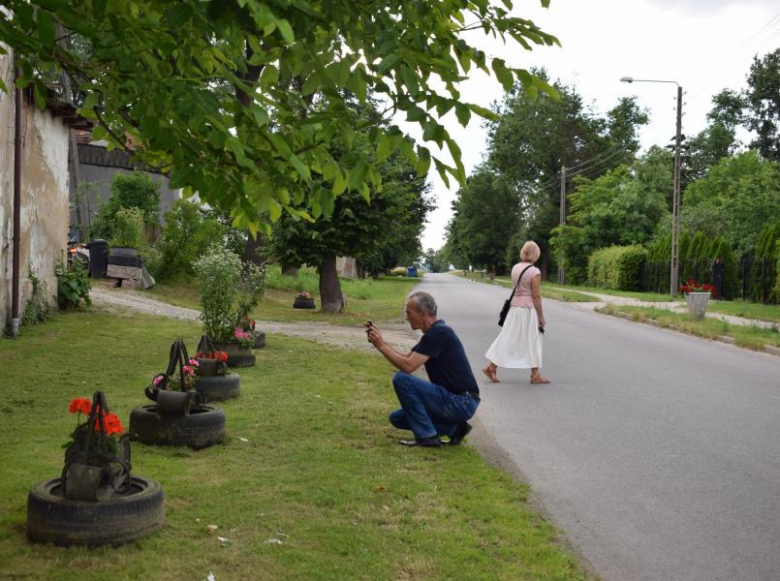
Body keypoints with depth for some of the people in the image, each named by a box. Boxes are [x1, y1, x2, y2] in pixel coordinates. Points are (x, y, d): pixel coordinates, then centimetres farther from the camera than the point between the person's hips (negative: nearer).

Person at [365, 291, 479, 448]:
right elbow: (405, 358, 18)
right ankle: (453, 428, 8)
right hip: (455, 400, 10)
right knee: (397, 418, 11)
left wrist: (381, 346, -14)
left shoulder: (439, 333, -19)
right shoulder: (434, 332, 12)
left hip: (461, 402, -10)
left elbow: (407, 366, -24)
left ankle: (426, 435, -10)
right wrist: (380, 340, 8)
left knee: (401, 379, -19)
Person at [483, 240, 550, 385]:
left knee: (508, 338, 12)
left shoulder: (515, 268, 4)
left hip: (514, 307, 6)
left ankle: (492, 367, 12)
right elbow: (536, 296, -14)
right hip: (528, 309, -6)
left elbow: (514, 288, 9)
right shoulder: (534, 272, -15)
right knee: (532, 341, 5)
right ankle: (535, 375, 13)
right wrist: (541, 316, -6)